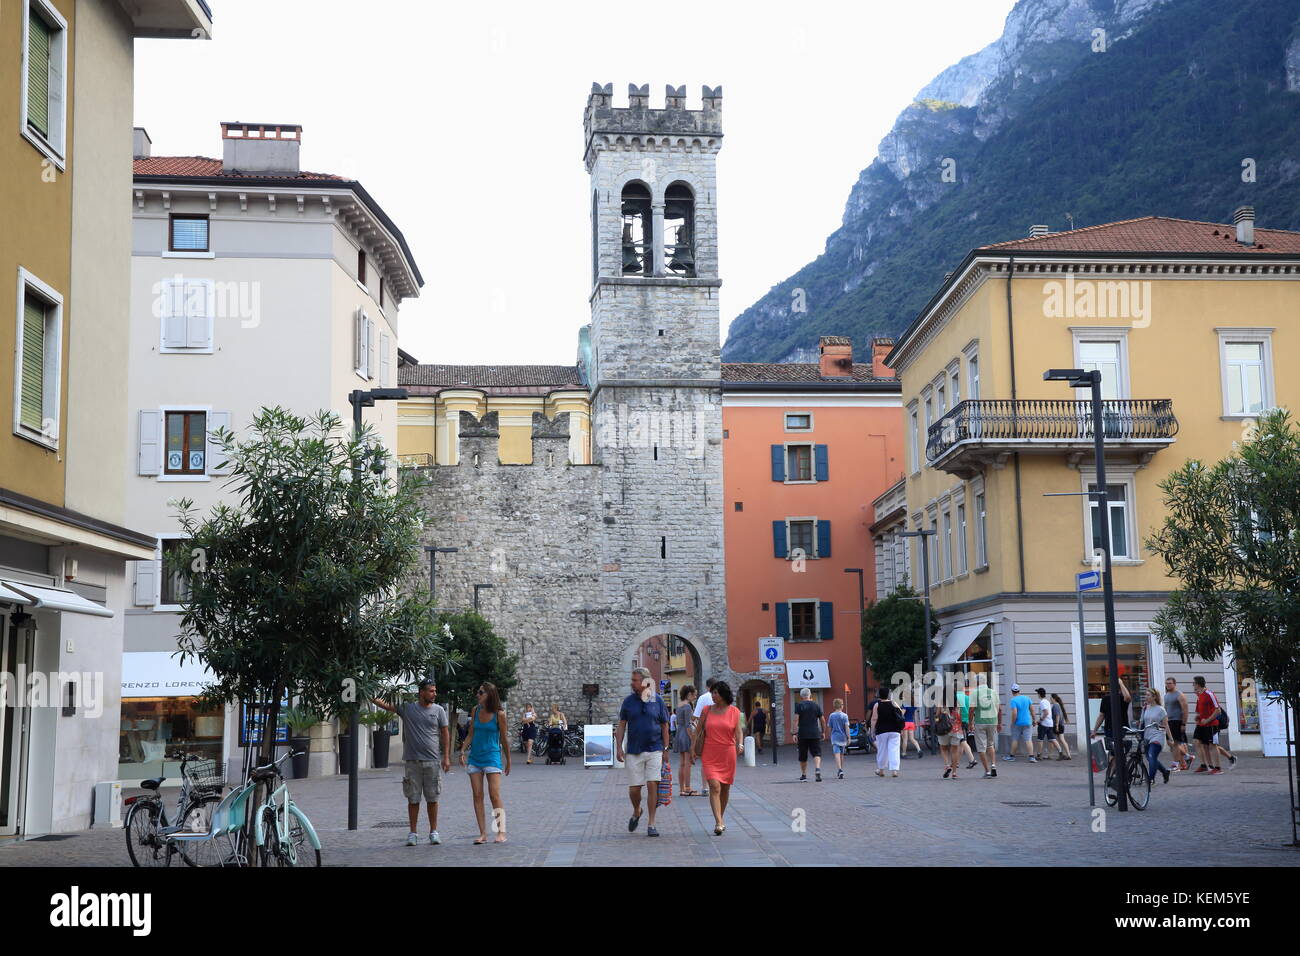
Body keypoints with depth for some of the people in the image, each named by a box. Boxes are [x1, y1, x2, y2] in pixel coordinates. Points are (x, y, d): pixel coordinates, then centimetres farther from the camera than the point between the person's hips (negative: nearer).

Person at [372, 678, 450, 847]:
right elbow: (385, 705, -3)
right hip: (412, 761, 0)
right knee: (413, 799, 4)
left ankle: (433, 832, 15)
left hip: (432, 761, 0)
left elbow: (445, 734, 6)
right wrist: (374, 699, -22)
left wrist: (446, 757, 0)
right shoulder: (407, 708, 1)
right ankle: (413, 833, 12)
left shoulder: (439, 710, 4)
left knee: (432, 799, 5)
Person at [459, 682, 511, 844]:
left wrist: (508, 762, 6)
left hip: (492, 756, -4)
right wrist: (463, 751, -5)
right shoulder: (476, 710, 6)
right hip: (474, 757, 4)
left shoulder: (499, 714, -6)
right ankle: (483, 834, 4)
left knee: (495, 795, -10)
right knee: (477, 796, 1)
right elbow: (471, 734, 9)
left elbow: (503, 739, 1)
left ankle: (501, 832, -4)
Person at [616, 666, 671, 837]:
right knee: (634, 788, 2)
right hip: (634, 752, 1)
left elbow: (664, 726, 6)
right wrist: (619, 747, -2)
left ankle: (651, 824, 2)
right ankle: (636, 812, 32)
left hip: (654, 750, -1)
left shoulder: (657, 701, 1)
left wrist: (666, 749, 3)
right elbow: (622, 725, 6)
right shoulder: (628, 701, 3)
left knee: (653, 786, -7)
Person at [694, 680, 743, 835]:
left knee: (725, 788, 11)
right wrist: (693, 748, 8)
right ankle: (719, 823, -20)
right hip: (709, 755, -1)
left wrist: (740, 744, -21)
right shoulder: (706, 710, 4)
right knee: (715, 786, -14)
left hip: (728, 755, 1)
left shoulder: (734, 711, 2)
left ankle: (721, 818, 32)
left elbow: (738, 732, -3)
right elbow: (698, 730, 11)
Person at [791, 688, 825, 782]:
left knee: (803, 756, 9)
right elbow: (823, 720, 10)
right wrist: (823, 732, 20)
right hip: (815, 734, 1)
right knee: (816, 753, 0)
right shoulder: (816, 706, 7)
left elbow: (796, 720, -10)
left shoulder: (799, 706, -1)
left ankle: (803, 775, 16)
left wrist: (794, 733, -11)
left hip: (803, 734, -1)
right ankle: (817, 768, -26)